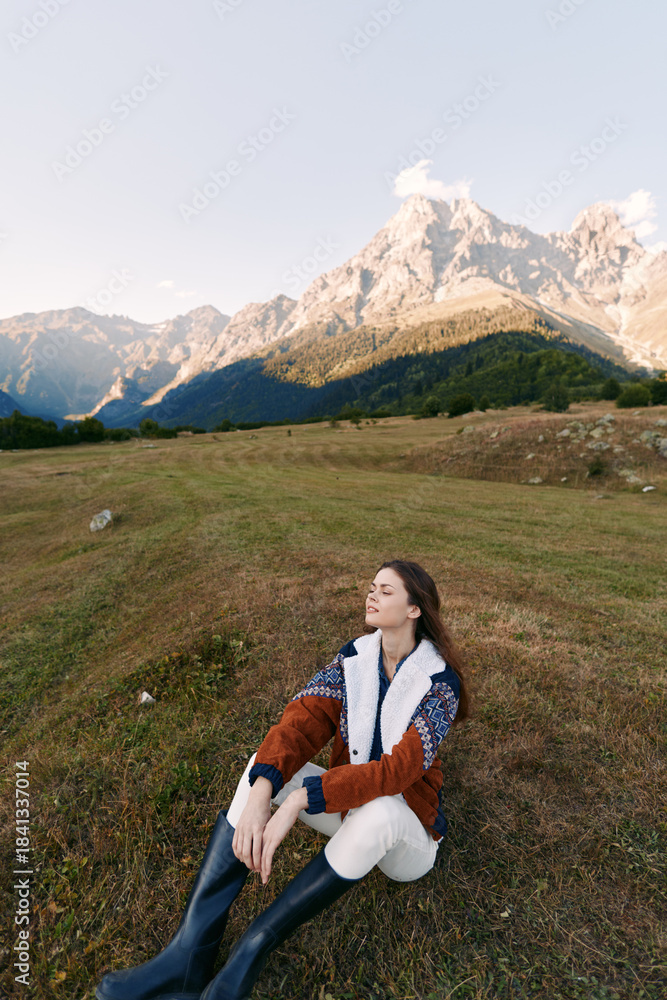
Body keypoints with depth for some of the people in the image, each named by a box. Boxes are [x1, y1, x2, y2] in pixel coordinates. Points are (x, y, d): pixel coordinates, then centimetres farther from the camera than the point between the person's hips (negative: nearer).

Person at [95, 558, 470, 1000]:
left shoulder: (440, 681, -22)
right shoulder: (354, 657, -9)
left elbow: (399, 769, -32)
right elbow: (303, 721, -19)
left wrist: (299, 800, -38)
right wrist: (259, 794, -36)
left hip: (407, 831, -3)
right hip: (348, 804, 4)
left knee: (379, 809, -39)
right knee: (265, 765, -22)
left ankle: (251, 951, -23)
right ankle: (189, 952, -21)